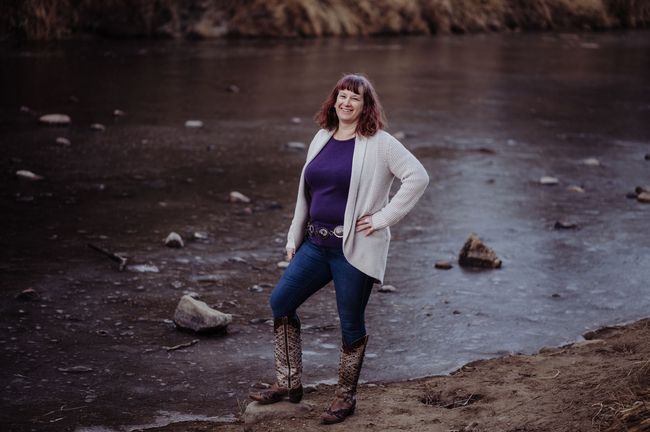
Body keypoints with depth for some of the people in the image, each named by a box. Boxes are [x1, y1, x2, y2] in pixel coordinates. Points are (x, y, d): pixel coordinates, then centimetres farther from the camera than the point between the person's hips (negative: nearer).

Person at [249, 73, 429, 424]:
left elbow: (418, 177, -17)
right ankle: (289, 383, 17)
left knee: (351, 324, 3)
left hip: (354, 248, -7)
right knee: (281, 301, 6)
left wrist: (383, 218, -17)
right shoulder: (322, 139, 12)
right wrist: (294, 238, 17)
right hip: (316, 244, 7)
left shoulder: (378, 144, -8)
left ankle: (345, 398, 18)